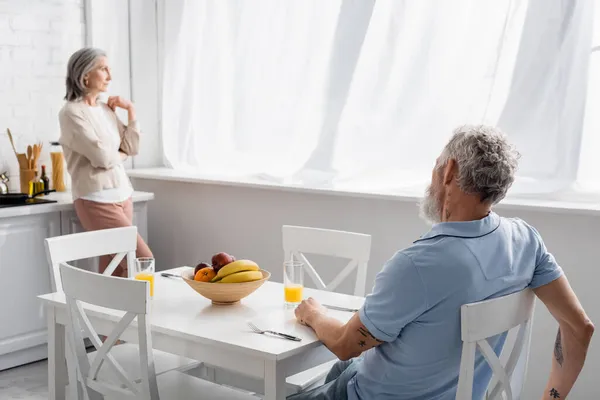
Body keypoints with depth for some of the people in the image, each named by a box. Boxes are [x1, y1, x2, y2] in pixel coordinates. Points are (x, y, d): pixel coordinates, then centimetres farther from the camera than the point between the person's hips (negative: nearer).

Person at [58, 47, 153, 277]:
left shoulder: (106, 109, 12)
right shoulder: (71, 113, -10)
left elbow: (132, 148, 11)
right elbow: (102, 157, -17)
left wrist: (131, 111, 6)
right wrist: (121, 154, 3)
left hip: (122, 195, 7)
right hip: (97, 200, -7)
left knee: (114, 271, 6)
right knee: (143, 260, -11)